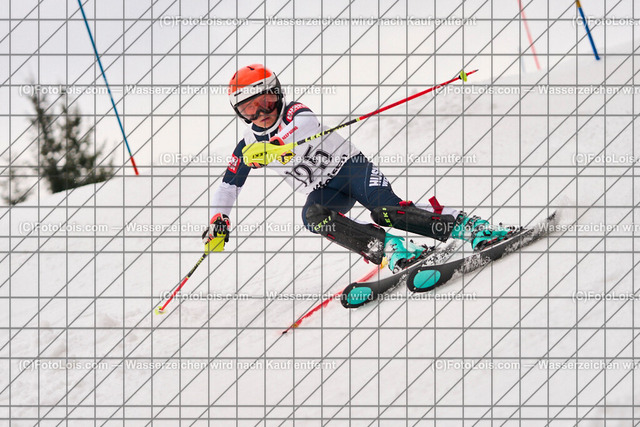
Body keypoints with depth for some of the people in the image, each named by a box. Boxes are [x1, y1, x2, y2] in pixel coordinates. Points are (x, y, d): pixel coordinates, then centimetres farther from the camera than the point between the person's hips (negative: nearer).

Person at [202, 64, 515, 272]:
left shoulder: (295, 113, -7)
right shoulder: (248, 146, 6)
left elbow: (307, 127, -32)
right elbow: (229, 185, 17)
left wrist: (272, 147, -49)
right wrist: (218, 219, 2)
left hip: (349, 166, -3)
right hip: (323, 191, 3)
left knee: (386, 211, -28)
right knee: (313, 216, -33)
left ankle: (472, 228, -27)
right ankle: (392, 250, -44)